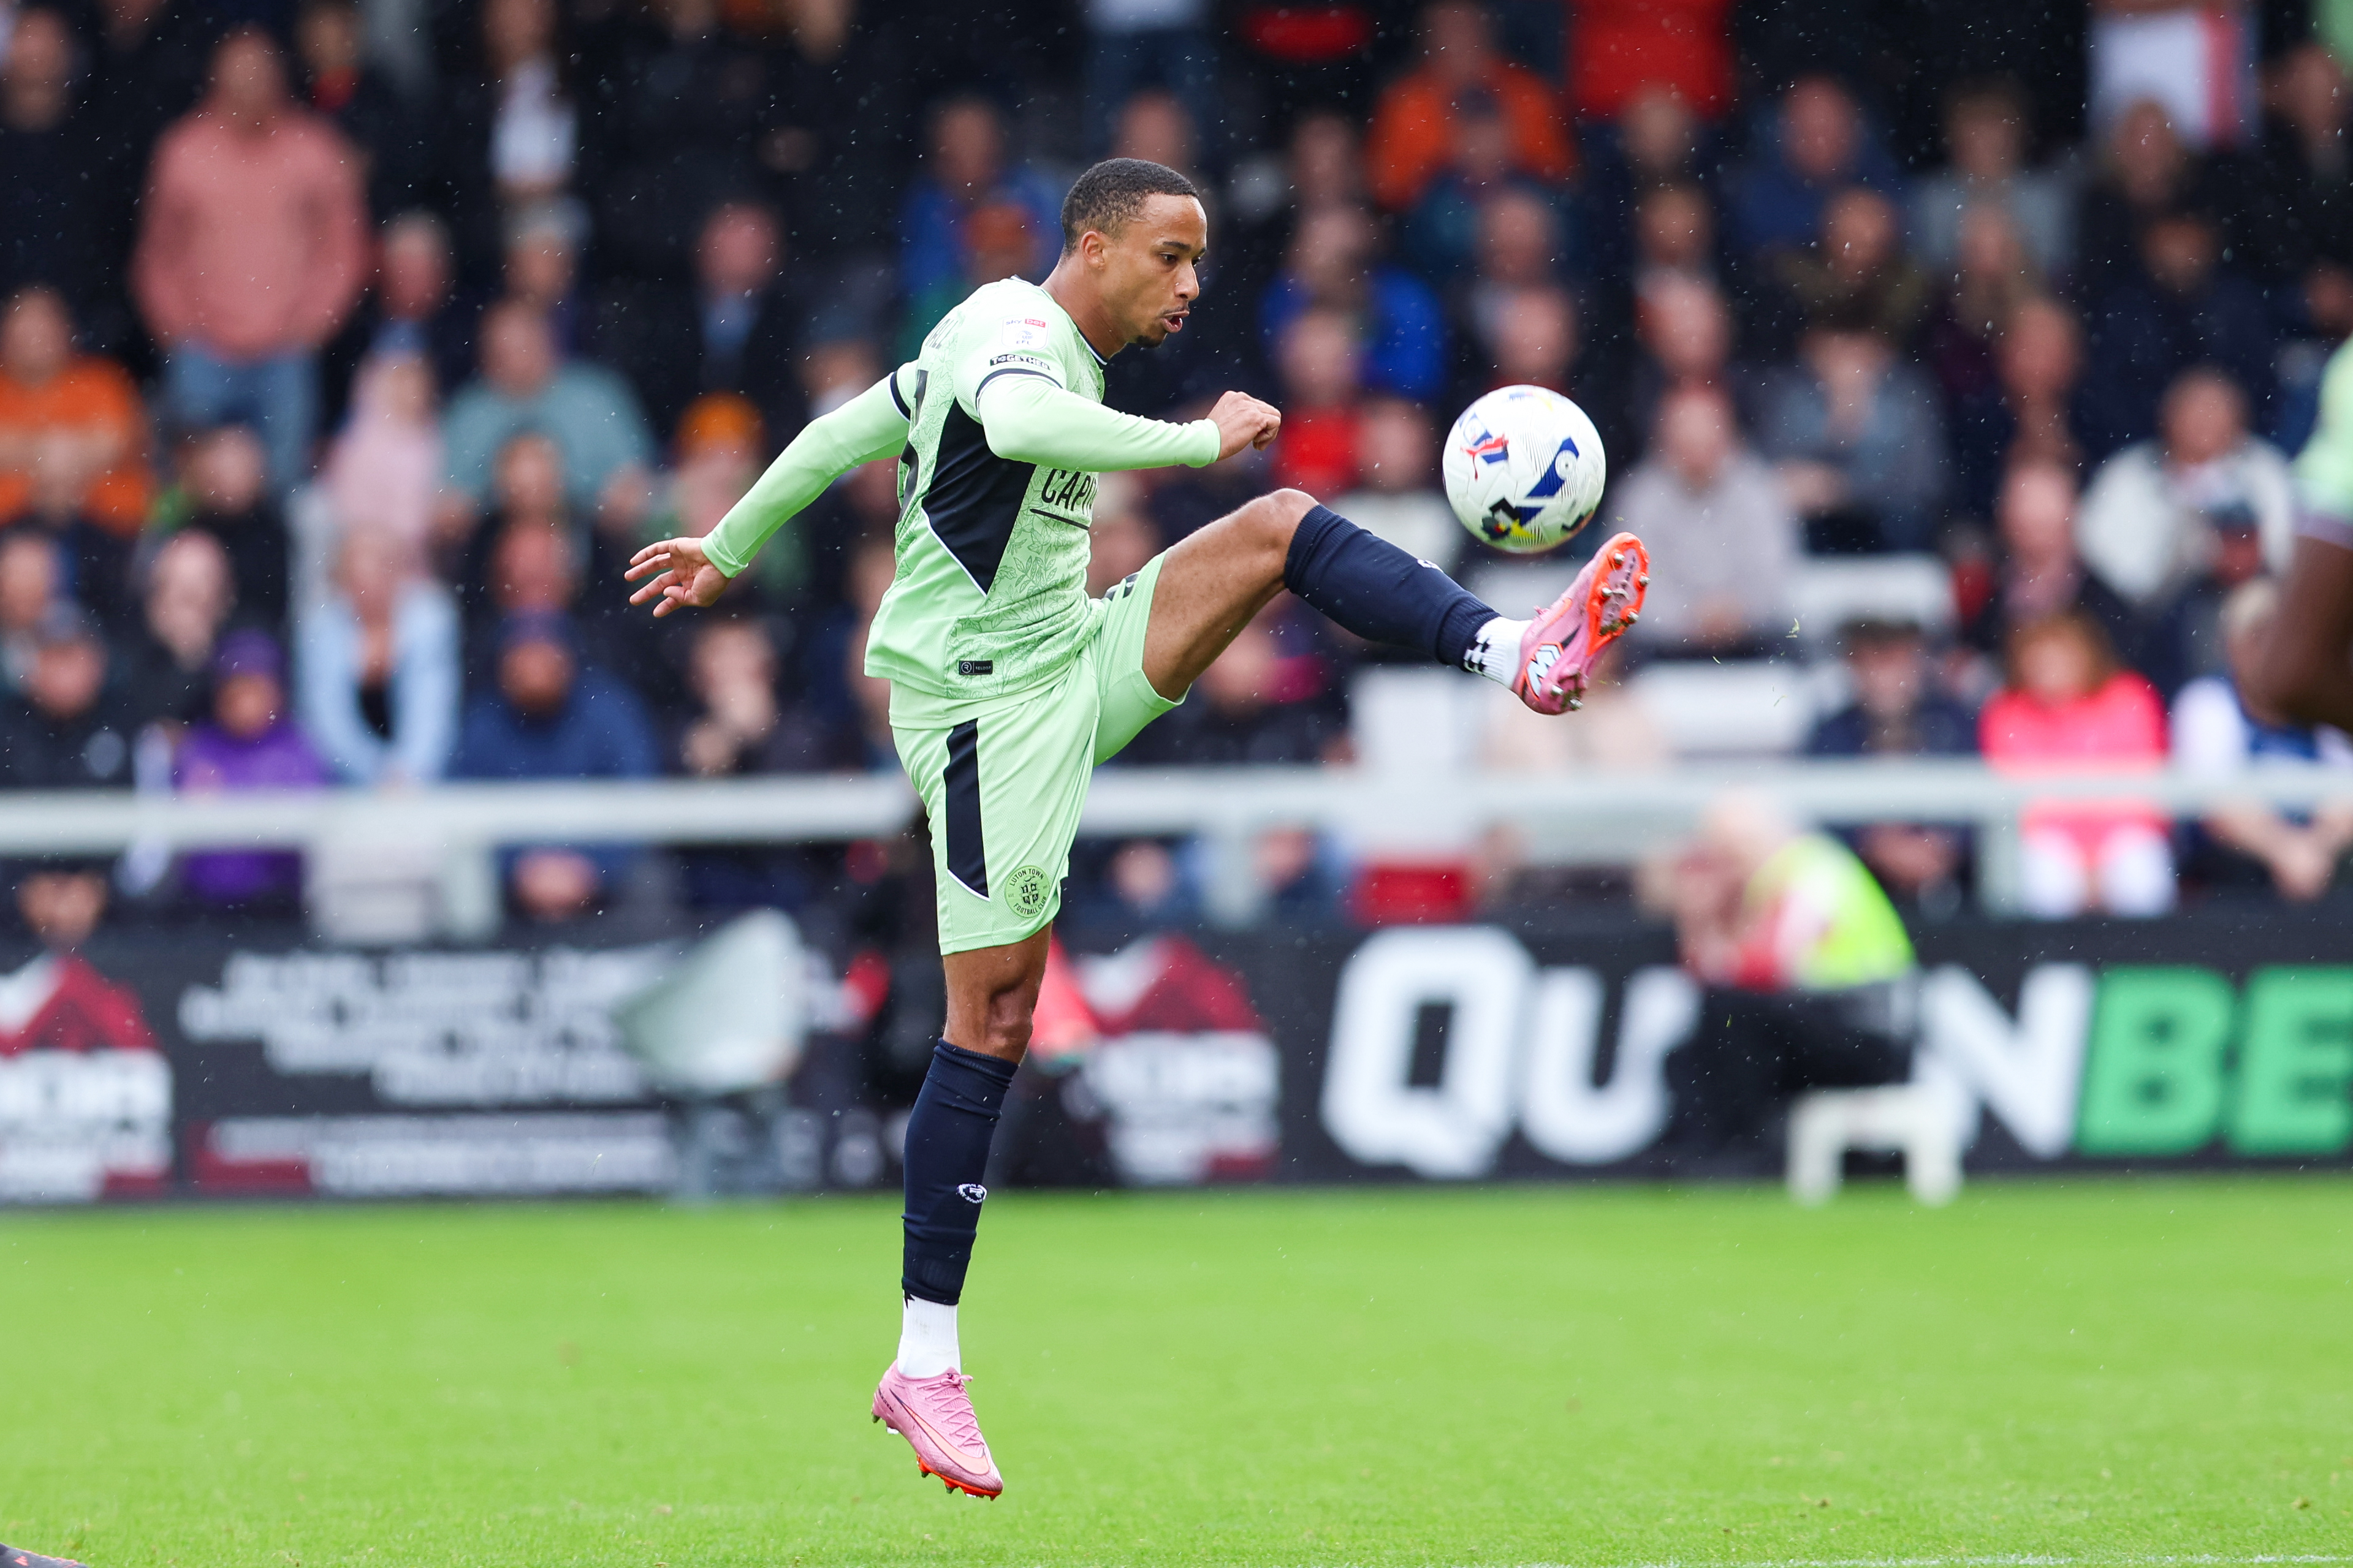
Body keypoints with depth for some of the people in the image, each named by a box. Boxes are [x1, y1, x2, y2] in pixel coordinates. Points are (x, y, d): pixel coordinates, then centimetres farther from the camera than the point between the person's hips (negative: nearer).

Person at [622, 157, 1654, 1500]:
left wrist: (728, 549, 37)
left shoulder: (1032, 346, 17)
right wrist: (1204, 439, -33)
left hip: (1076, 671, 9)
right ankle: (925, 1365, -5)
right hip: (989, 704, -9)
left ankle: (1517, 655, -18)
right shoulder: (1012, 328, -13)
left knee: (1280, 529, -4)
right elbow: (1017, 425, -39)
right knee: (994, 1012, -9)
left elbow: (842, 432, 27)